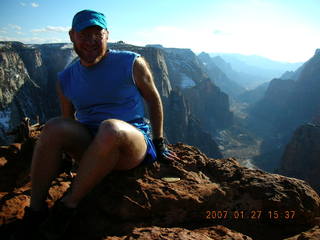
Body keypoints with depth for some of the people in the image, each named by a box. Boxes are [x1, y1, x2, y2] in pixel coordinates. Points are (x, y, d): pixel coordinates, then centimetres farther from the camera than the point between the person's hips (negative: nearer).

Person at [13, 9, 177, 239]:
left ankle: (67, 207, -23)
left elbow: (153, 99, 5)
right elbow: (68, 120, 18)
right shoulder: (66, 78, 6)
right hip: (90, 147, 4)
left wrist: (159, 143, 8)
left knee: (111, 127, -38)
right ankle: (35, 211, -16)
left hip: (133, 146, -3)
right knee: (54, 126, -25)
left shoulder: (131, 63, -4)